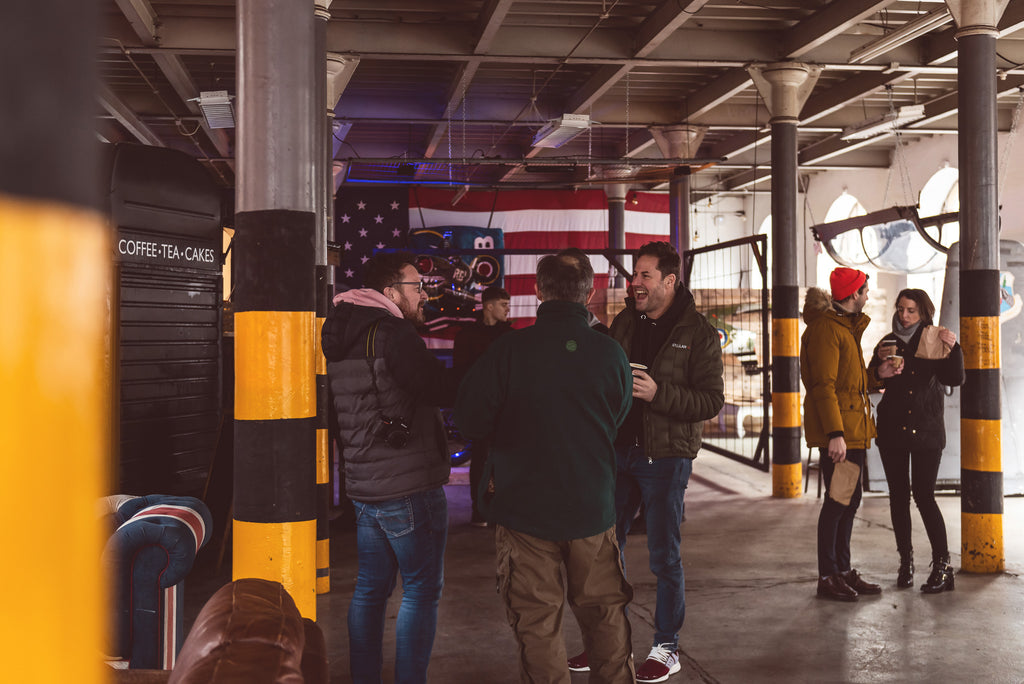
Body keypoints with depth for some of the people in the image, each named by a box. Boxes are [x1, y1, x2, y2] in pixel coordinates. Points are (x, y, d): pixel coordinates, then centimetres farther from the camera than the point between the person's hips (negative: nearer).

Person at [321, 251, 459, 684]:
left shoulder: (341, 339, 13)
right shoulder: (392, 333, -16)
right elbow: (443, 389, -20)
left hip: (364, 485, 9)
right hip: (410, 486, -9)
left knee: (371, 588, 16)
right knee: (422, 590, 1)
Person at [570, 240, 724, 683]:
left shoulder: (698, 334, -7)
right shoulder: (623, 323, 8)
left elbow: (712, 400, -13)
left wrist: (658, 393, -24)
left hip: (665, 457, -5)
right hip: (619, 450, 5)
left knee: (664, 555, 4)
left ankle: (667, 648, 19)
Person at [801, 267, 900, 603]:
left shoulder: (846, 326, 20)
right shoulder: (826, 328, -13)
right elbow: (824, 386, -20)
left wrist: (876, 374, 11)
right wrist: (835, 433, -25)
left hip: (852, 429, 10)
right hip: (838, 431, -10)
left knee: (849, 500, 14)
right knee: (838, 500, -6)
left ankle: (843, 570, 23)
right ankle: (827, 577, 3)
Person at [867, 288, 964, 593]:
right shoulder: (888, 342, 8)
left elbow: (954, 379, -9)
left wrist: (953, 349, -22)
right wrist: (880, 361, -12)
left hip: (926, 430, -3)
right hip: (892, 429, 3)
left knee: (924, 496, -9)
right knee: (899, 496, 6)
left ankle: (942, 565, -1)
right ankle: (906, 560, 17)